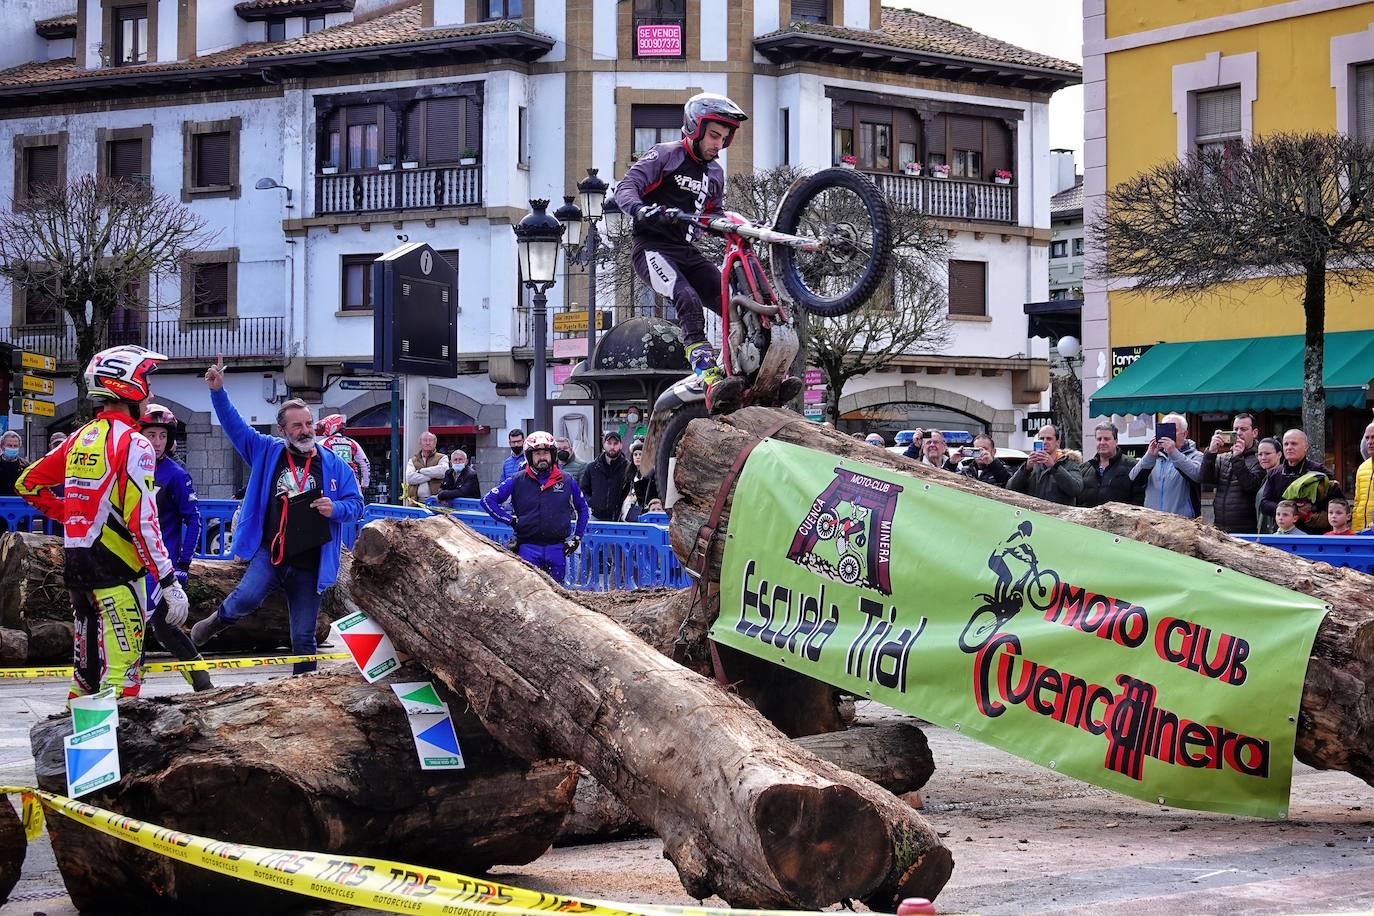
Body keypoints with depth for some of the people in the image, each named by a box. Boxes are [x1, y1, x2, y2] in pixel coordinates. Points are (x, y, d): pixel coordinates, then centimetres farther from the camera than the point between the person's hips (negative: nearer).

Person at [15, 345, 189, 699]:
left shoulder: (79, 439, 11)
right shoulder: (134, 444, -12)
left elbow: (27, 485, 18)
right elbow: (142, 522, -19)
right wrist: (169, 581, -18)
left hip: (74, 560, 8)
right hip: (114, 567, -8)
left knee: (87, 663, 17)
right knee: (123, 668, -9)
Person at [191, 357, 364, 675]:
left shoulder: (334, 465, 4)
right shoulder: (266, 452, 7)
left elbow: (356, 504, 6)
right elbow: (234, 424, 4)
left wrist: (336, 509, -15)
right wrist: (217, 392, -8)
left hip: (309, 566, 1)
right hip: (269, 553, -1)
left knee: (303, 638, 4)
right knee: (247, 598, -28)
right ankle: (217, 622, 6)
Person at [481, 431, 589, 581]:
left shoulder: (567, 482, 8)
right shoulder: (517, 481, 2)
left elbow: (582, 509, 21)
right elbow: (488, 500, 3)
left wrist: (577, 538, 14)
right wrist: (511, 520, -3)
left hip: (557, 549, 2)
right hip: (528, 548, -2)